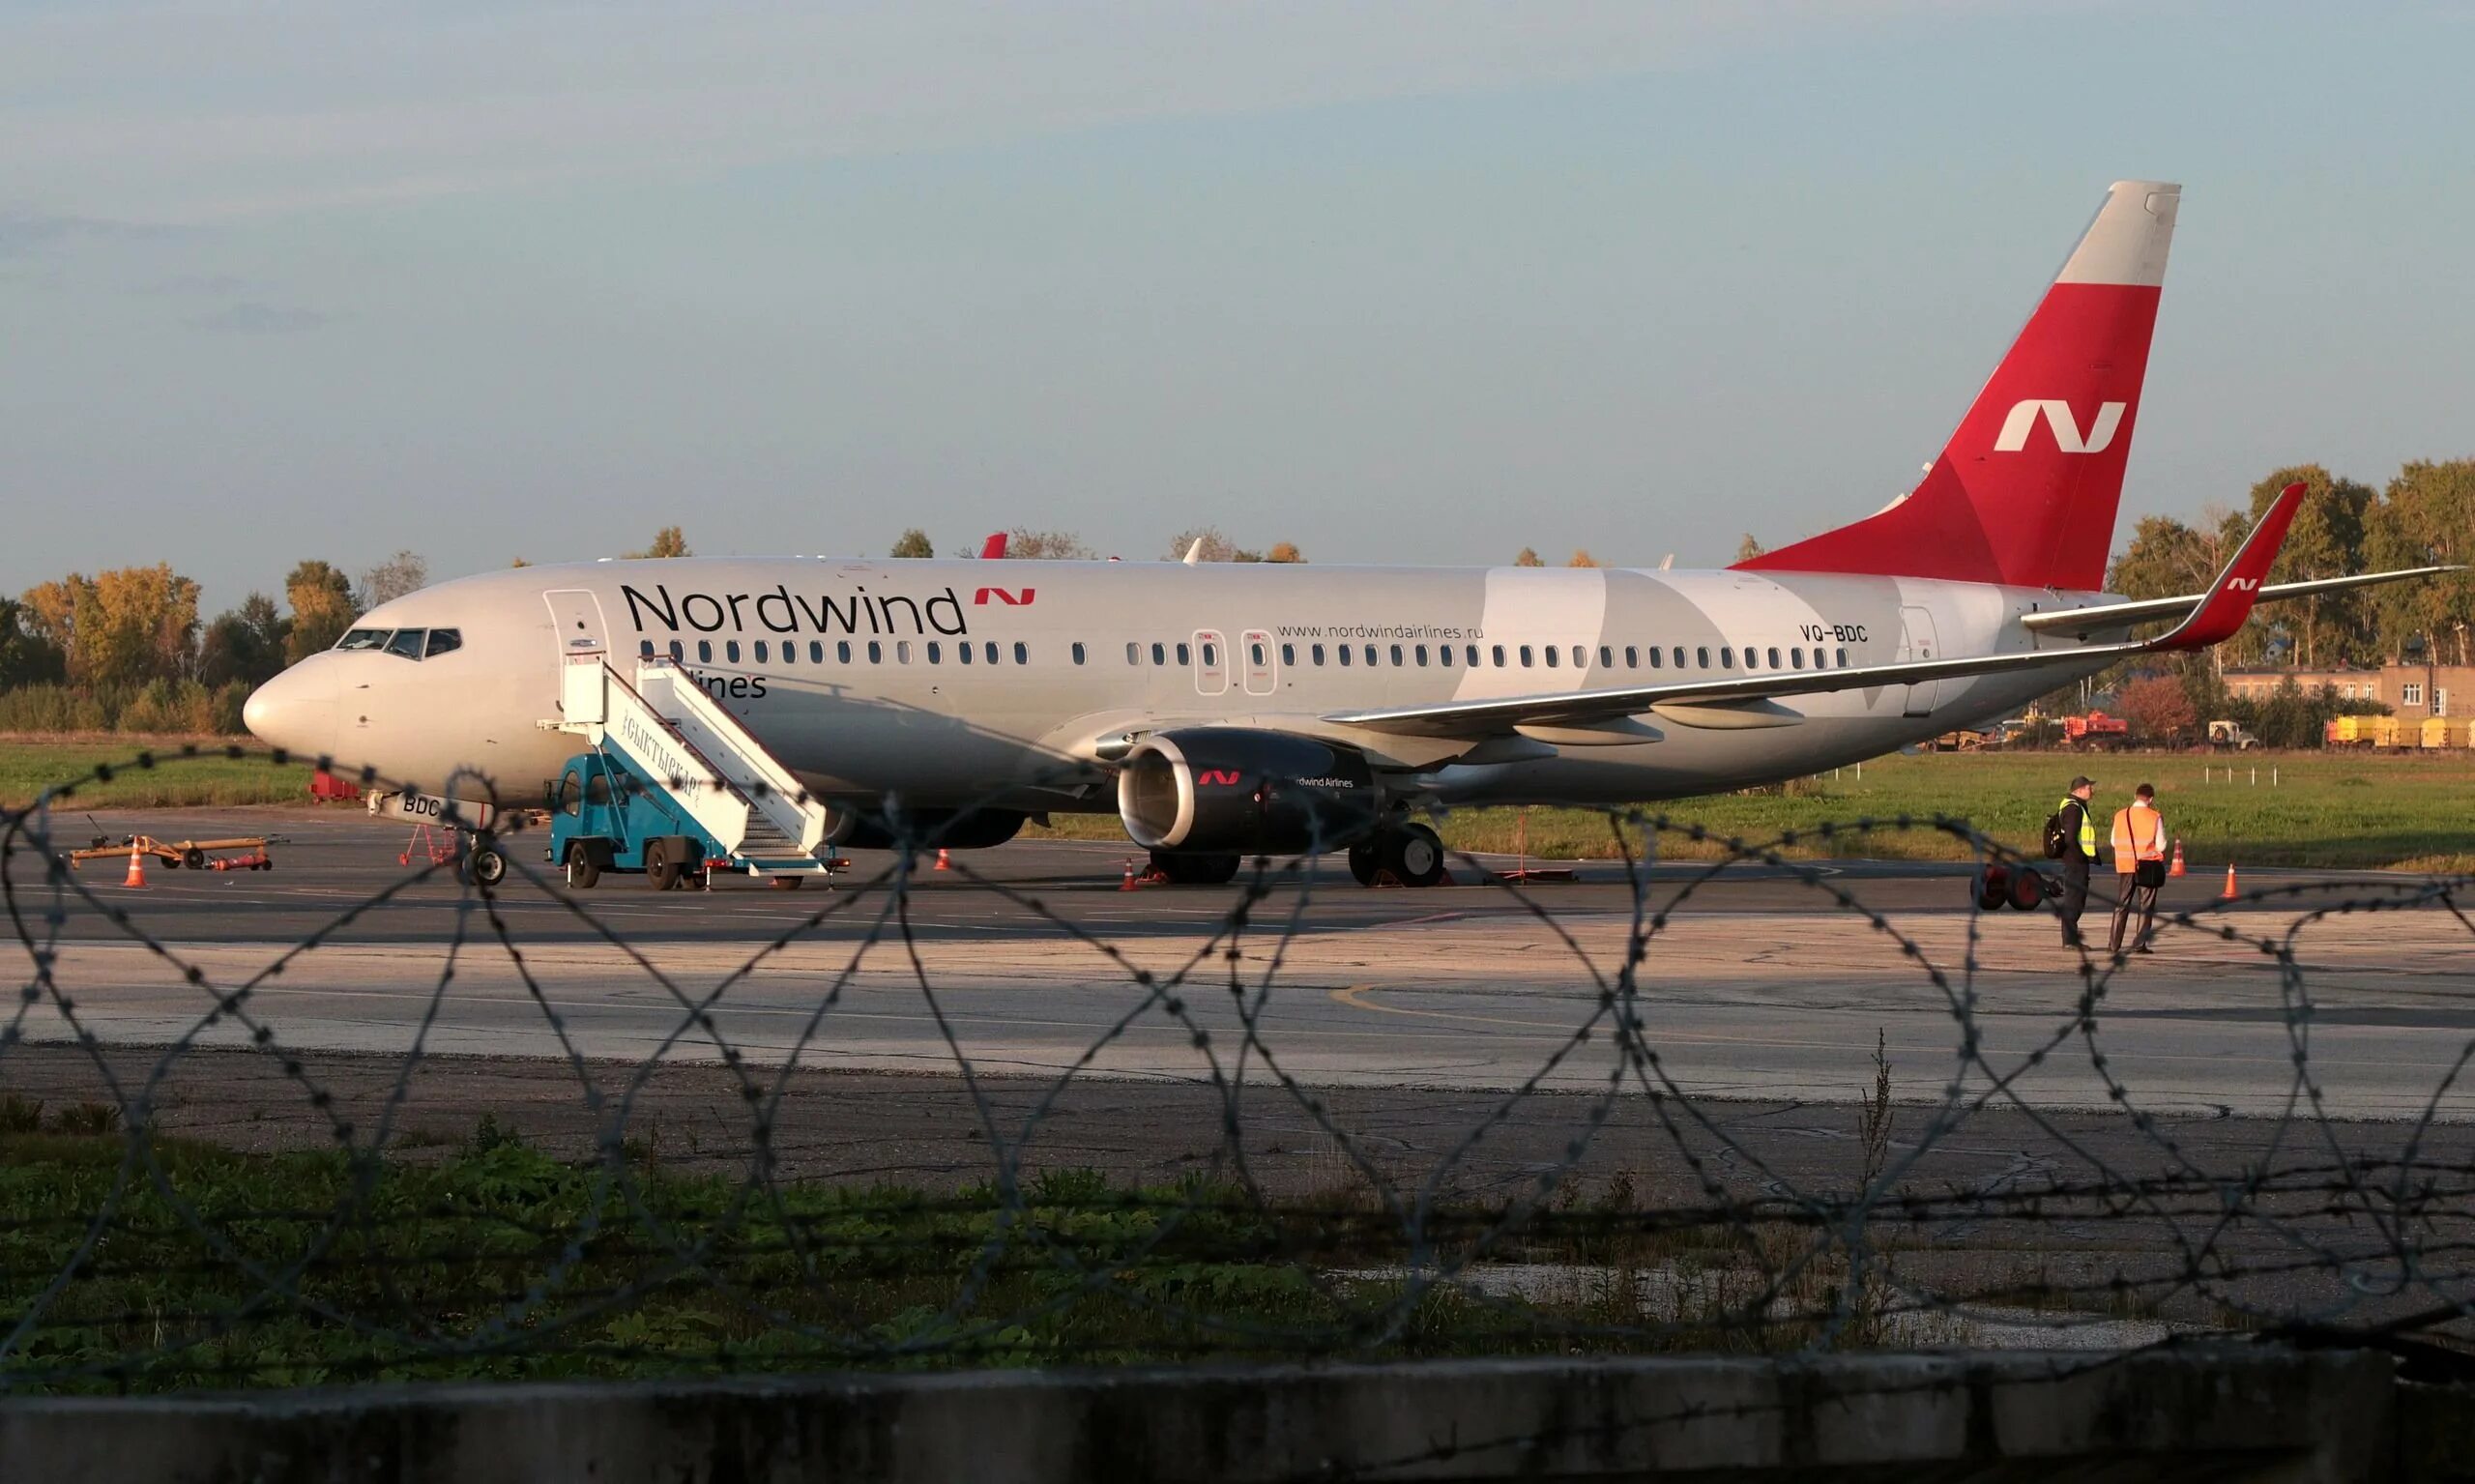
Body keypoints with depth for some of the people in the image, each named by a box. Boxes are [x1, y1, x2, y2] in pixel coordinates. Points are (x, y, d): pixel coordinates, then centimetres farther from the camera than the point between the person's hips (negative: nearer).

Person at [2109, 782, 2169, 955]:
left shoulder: (2120, 816, -1)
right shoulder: (2155, 817, -10)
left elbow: (2114, 842, 5)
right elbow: (2161, 845, -8)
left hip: (2125, 865, 3)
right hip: (2149, 866, -3)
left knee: (2121, 906, 10)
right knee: (2146, 906, 5)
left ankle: (2114, 944, 8)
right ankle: (2139, 944, 0)